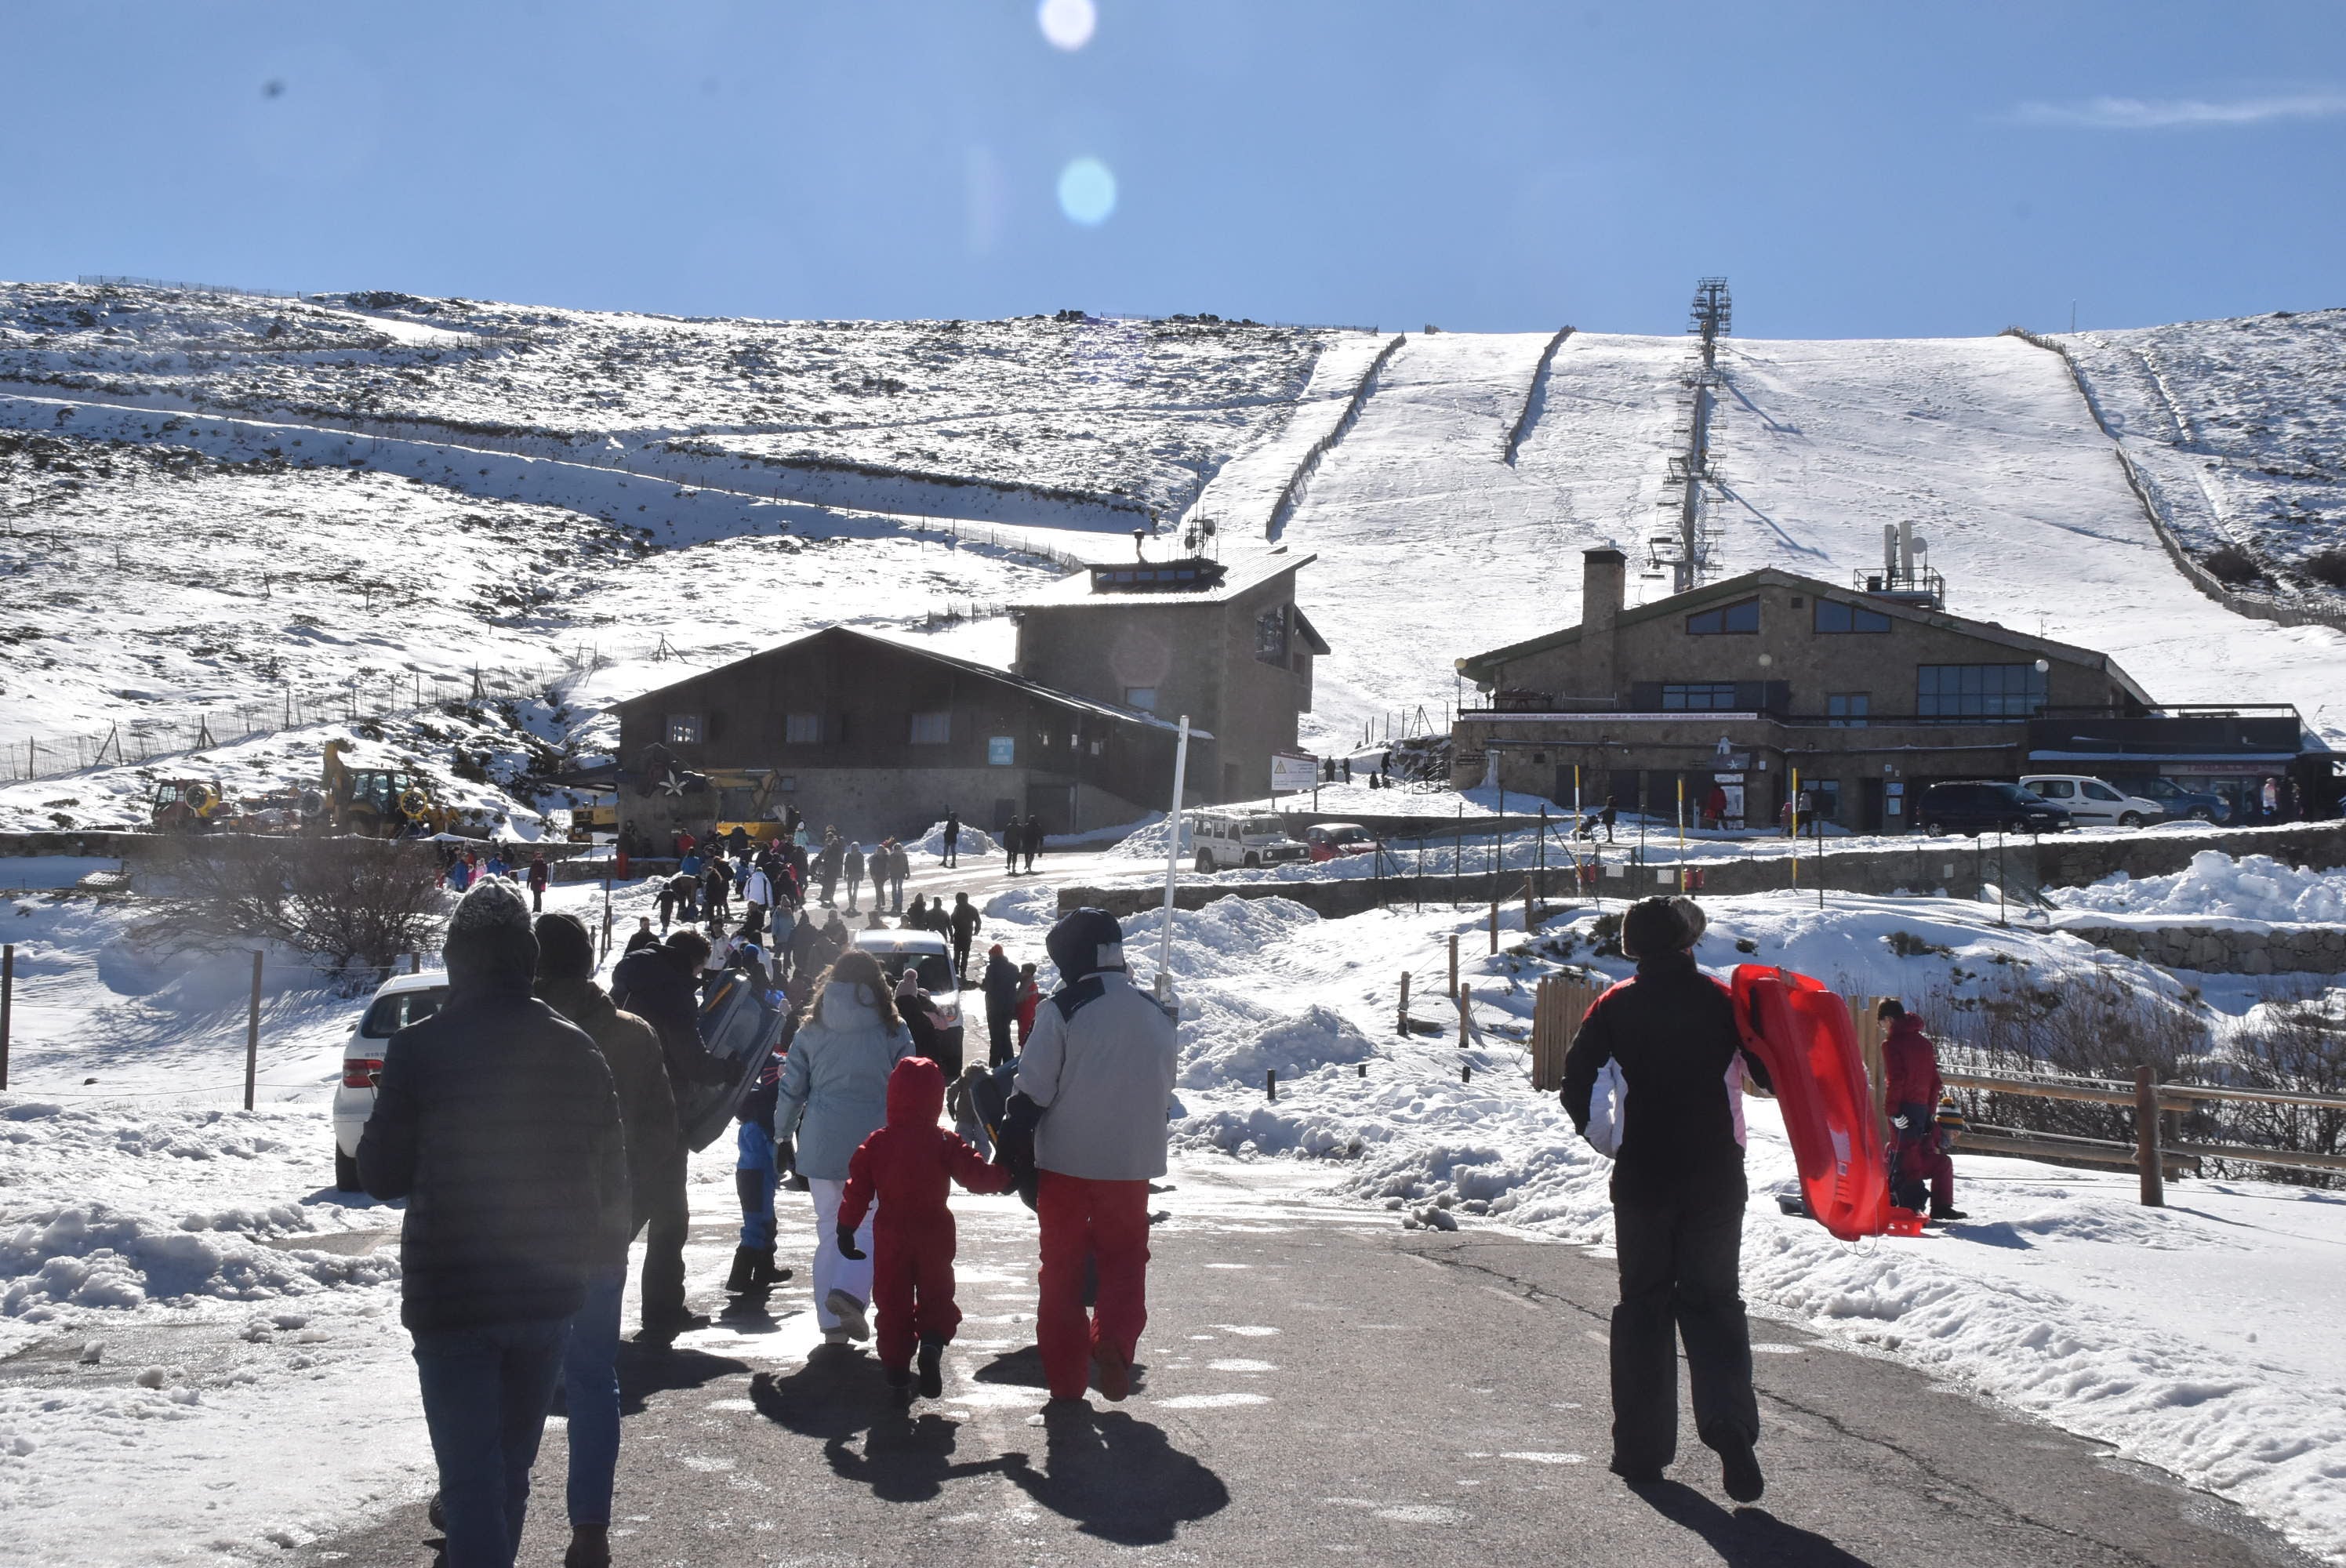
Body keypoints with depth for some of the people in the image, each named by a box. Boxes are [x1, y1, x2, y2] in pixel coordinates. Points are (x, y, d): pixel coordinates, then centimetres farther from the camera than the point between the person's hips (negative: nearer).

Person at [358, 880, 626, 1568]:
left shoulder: (419, 1048, -13)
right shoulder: (577, 1049, -1)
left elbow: (381, 1173, -7)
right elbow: (611, 1178, 3)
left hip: (450, 1295, -4)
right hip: (548, 1290, 4)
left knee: (470, 1477, -2)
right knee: (511, 1468, 19)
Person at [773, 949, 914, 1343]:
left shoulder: (811, 1034, 4)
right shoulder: (894, 1033, -1)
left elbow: (790, 1090, 7)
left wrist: (783, 1137, 17)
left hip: (821, 1144, 2)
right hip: (874, 1144, -2)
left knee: (829, 1229, 10)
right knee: (870, 1225, 7)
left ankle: (832, 1324, 11)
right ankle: (849, 1292, -18)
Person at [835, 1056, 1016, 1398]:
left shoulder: (876, 1143, -2)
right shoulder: (945, 1143, -8)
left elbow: (858, 1188, -1)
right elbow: (975, 1173, -11)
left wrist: (847, 1228, 6)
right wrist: (1004, 1178, 5)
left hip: (890, 1236, 1)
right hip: (934, 1233, -1)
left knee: (892, 1299, 10)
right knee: (936, 1293, 11)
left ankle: (896, 1365, 8)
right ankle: (933, 1342, -16)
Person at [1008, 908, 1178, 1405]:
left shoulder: (1065, 1009, -11)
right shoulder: (1156, 1013, 7)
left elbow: (1034, 1090, -13)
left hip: (1067, 1161, -3)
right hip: (1132, 1163, 4)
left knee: (1062, 1263, 9)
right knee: (1125, 1257, 17)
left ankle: (1066, 1378, 10)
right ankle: (1113, 1340, -8)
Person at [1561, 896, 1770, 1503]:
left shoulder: (1616, 1007, 0)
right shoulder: (1725, 1001, 0)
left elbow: (1576, 1084, -2)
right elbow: (1773, 1074, -1)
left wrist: (1604, 1139, 12)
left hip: (1642, 1176, 0)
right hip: (1717, 1176, 0)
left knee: (1643, 1303, 11)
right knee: (1712, 1300, 8)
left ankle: (1642, 1449, 10)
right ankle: (1730, 1425, -16)